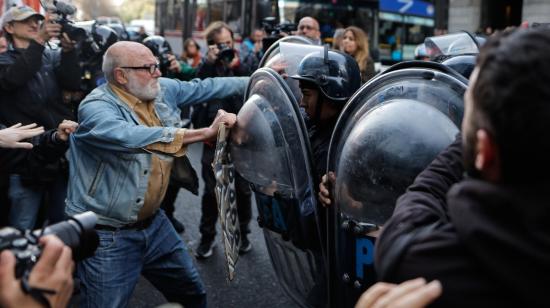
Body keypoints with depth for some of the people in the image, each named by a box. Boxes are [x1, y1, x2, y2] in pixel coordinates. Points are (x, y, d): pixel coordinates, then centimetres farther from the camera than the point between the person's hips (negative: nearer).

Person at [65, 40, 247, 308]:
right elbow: (136, 138, -38)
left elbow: (205, 87, 8)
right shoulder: (96, 107, -22)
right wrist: (206, 133, -37)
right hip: (107, 234, -7)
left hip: (153, 223, 7)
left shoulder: (163, 90, 0)